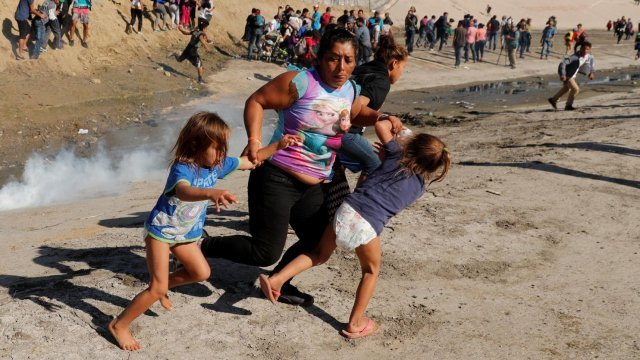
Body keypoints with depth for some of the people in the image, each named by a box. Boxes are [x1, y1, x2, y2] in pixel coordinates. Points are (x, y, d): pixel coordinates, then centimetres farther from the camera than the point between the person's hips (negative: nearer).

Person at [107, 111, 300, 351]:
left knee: (201, 273, 16)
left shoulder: (218, 164, -8)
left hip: (185, 234, 8)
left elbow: (251, 161, 3)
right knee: (157, 289, -9)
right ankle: (119, 325, 7)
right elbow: (184, 192, -56)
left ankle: (165, 285, 39)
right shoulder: (182, 169, -32)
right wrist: (211, 193, -76)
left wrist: (278, 145, -7)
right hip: (161, 230, -8)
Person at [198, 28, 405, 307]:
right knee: (265, 252, -8)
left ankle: (278, 284, 40)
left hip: (313, 188, 8)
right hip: (277, 179, -8)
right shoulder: (300, 82, -16)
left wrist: (382, 118, 7)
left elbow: (357, 115, 27)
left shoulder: (351, 90, 6)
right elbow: (256, 101, -11)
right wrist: (254, 139, -24)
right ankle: (204, 245, 13)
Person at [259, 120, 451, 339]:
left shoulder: (396, 155, 13)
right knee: (371, 271, 24)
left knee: (320, 254, 24)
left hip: (347, 209, 2)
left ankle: (277, 278, 11)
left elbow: (380, 126, 15)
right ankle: (355, 323, 25)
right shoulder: (420, 187, 15)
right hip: (368, 226, -2)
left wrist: (391, 123, 37)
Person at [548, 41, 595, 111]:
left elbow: (592, 60, 12)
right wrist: (562, 75, -52)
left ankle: (553, 100, 48)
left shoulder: (588, 56, -12)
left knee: (566, 88, 28)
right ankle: (568, 105, 5)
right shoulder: (575, 57, -34)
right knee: (576, 89, -15)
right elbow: (563, 63, -42)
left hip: (573, 74, 9)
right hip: (566, 74, -9)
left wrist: (592, 71, 7)